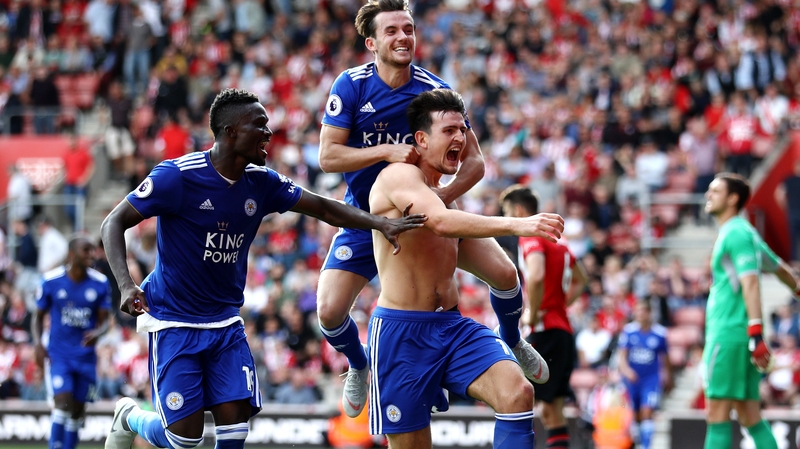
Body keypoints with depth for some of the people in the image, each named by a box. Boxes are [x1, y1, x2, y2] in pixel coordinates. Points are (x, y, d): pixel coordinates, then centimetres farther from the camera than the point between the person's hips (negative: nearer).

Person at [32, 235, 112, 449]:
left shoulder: (100, 283, -2)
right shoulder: (51, 281, -5)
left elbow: (104, 320, 2)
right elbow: (39, 317, 5)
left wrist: (97, 332, -21)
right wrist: (38, 343, -11)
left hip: (86, 355, 3)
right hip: (59, 353, -2)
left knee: (78, 408, 7)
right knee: (63, 399, -20)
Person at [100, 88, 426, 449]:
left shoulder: (261, 183, 0)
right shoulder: (177, 176, -17)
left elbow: (325, 208, 5)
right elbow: (114, 223, -13)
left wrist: (381, 223, -10)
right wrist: (126, 285, -28)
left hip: (225, 322, 5)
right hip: (173, 322, -5)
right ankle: (128, 416, 23)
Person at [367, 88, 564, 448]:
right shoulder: (399, 176, -9)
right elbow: (441, 222, -29)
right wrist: (516, 225, -38)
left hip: (452, 324, 7)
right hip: (402, 333, -7)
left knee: (517, 392, -20)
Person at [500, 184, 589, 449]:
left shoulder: (531, 238, -9)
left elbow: (536, 277, -28)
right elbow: (581, 279, 33)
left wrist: (533, 315, -17)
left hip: (544, 331, -9)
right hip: (563, 329, 9)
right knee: (552, 410, 10)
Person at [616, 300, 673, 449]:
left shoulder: (659, 333, -2)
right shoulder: (628, 330, -1)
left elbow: (664, 358, 11)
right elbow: (622, 354, -4)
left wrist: (668, 379, 22)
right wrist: (626, 369, -24)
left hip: (651, 379, -2)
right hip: (632, 379, 2)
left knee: (647, 413, -15)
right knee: (634, 416, 7)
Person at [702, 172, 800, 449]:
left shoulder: (736, 233, -10)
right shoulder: (741, 232, 19)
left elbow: (750, 283, -20)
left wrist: (755, 333, -27)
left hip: (729, 334, -10)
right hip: (736, 335, 10)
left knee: (718, 413, -11)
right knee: (748, 414, 6)